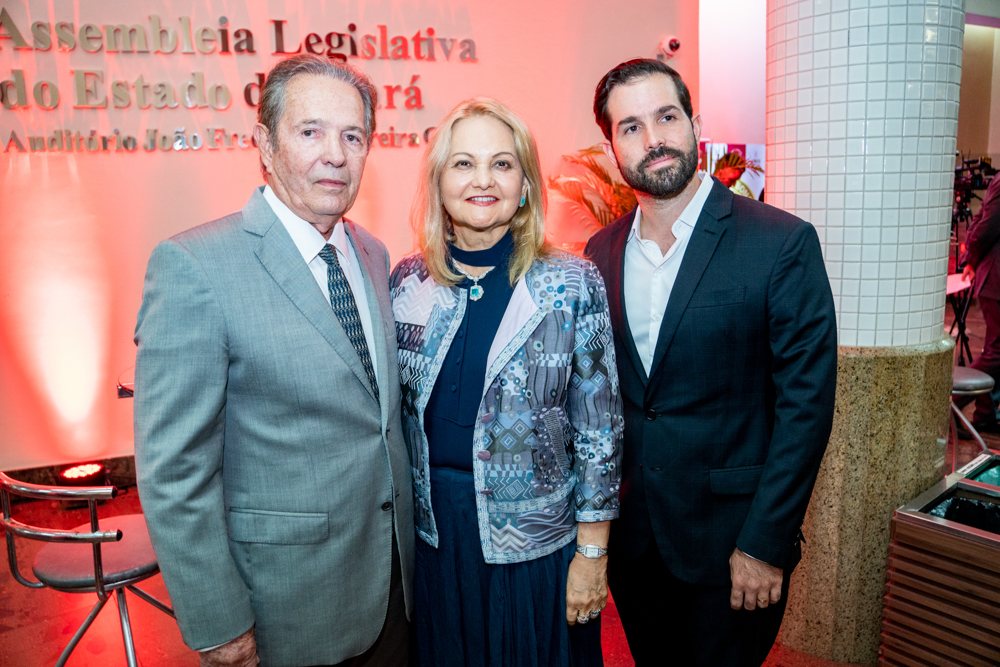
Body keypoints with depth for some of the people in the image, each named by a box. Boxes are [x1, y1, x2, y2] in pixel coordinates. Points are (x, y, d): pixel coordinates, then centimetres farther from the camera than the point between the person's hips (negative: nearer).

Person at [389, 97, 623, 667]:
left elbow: (600, 429, -8)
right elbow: (395, 411, 7)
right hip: (432, 536, 3)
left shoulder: (572, 284, -11)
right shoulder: (408, 282, -2)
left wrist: (592, 554, -7)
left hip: (537, 541, -3)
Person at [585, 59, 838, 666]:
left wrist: (765, 543, -14)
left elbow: (806, 404, -13)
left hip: (731, 538, -4)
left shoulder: (783, 242, -13)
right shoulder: (603, 251, 2)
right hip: (629, 534, 5)